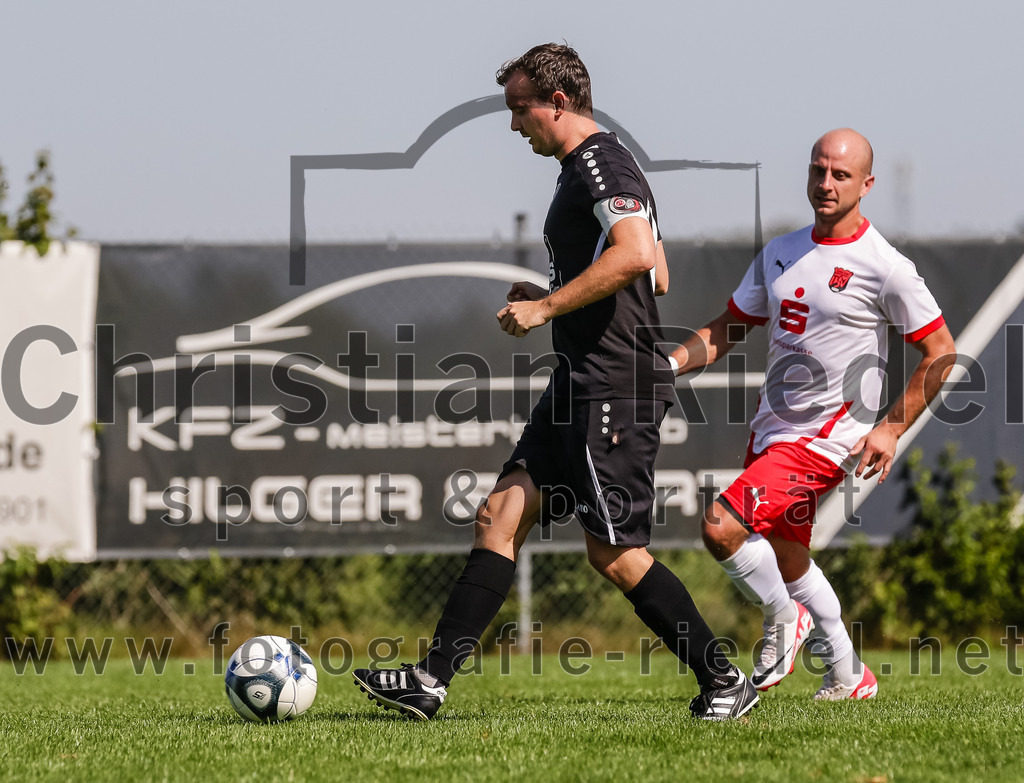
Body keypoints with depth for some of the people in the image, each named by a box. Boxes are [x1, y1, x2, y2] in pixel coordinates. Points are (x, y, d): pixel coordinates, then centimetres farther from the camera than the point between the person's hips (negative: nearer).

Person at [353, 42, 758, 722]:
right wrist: (555, 302, 18)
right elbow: (658, 277, 25)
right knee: (501, 515, 4)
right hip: (583, 385, 11)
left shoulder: (601, 162, -11)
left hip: (616, 386, -11)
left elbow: (636, 255, -27)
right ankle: (432, 680, 1)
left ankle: (726, 683, 2)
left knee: (615, 554, -7)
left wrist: (546, 307, -19)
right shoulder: (585, 168, 20)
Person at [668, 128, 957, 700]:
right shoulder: (780, 254, 8)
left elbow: (940, 352, -6)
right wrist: (672, 363, -1)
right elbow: (730, 328, 16)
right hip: (772, 429, 8)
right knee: (786, 560, 17)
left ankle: (783, 619, 4)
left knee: (722, 526, -21)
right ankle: (849, 676, 34)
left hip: (828, 437, -8)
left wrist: (892, 428, -11)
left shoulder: (884, 267, -11)